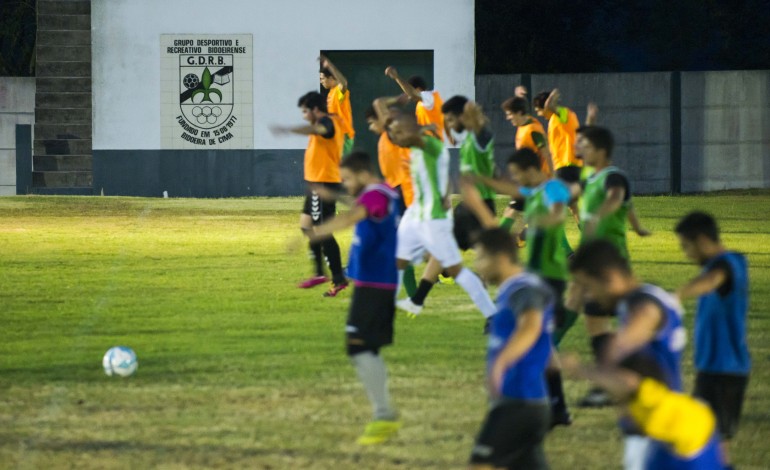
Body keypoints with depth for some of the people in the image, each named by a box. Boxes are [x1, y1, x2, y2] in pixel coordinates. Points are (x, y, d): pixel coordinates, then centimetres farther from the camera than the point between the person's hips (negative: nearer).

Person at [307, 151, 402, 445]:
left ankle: (384, 415, -11)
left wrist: (314, 233, -47)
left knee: (359, 347, -12)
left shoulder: (375, 195, -16)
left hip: (372, 285, -10)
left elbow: (350, 218, -36)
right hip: (381, 283, 10)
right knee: (368, 350, 13)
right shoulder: (384, 194, 15)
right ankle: (384, 416, 16)